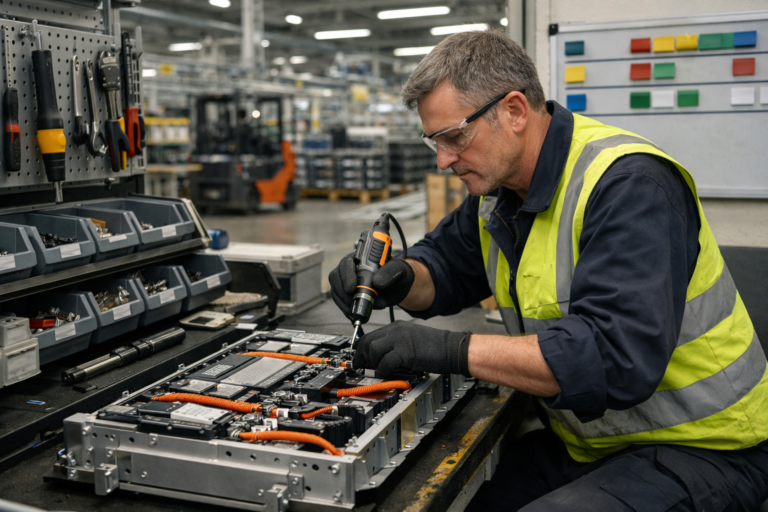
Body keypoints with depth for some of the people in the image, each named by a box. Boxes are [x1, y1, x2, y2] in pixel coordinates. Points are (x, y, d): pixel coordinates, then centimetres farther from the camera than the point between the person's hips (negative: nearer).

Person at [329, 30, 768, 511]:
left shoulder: (627, 184, -24)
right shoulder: (501, 185, 3)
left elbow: (620, 356, -34)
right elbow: (445, 266, 16)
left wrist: (452, 350, -33)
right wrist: (399, 279, -8)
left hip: (700, 449, -7)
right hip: (588, 444, 8)